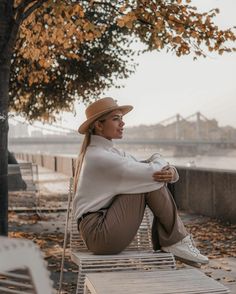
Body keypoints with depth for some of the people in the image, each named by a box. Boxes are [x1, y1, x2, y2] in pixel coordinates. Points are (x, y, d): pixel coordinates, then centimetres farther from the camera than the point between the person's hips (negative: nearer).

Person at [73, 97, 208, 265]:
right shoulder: (97, 156, -16)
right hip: (98, 233, -9)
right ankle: (176, 241, -5)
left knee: (157, 178, -1)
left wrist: (171, 172, -14)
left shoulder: (113, 152, 15)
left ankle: (163, 242, -4)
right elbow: (151, 172, -21)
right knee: (152, 179, -16)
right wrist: (158, 160, 2)